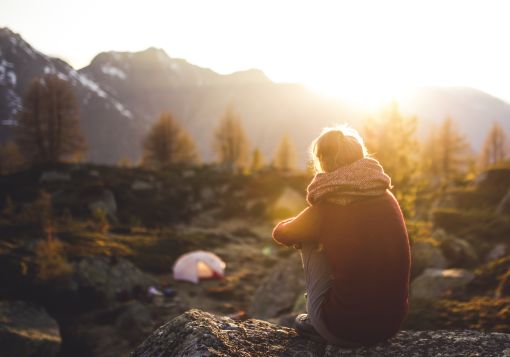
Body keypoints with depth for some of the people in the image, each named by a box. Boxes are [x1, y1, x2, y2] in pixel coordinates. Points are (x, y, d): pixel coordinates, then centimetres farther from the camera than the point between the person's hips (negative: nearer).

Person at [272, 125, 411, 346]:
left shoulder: (325, 209, -12)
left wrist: (302, 229, 29)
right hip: (393, 323, 5)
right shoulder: (388, 199, 1)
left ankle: (315, 320, 22)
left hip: (346, 330, -5)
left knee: (309, 243, 12)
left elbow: (280, 233, 8)